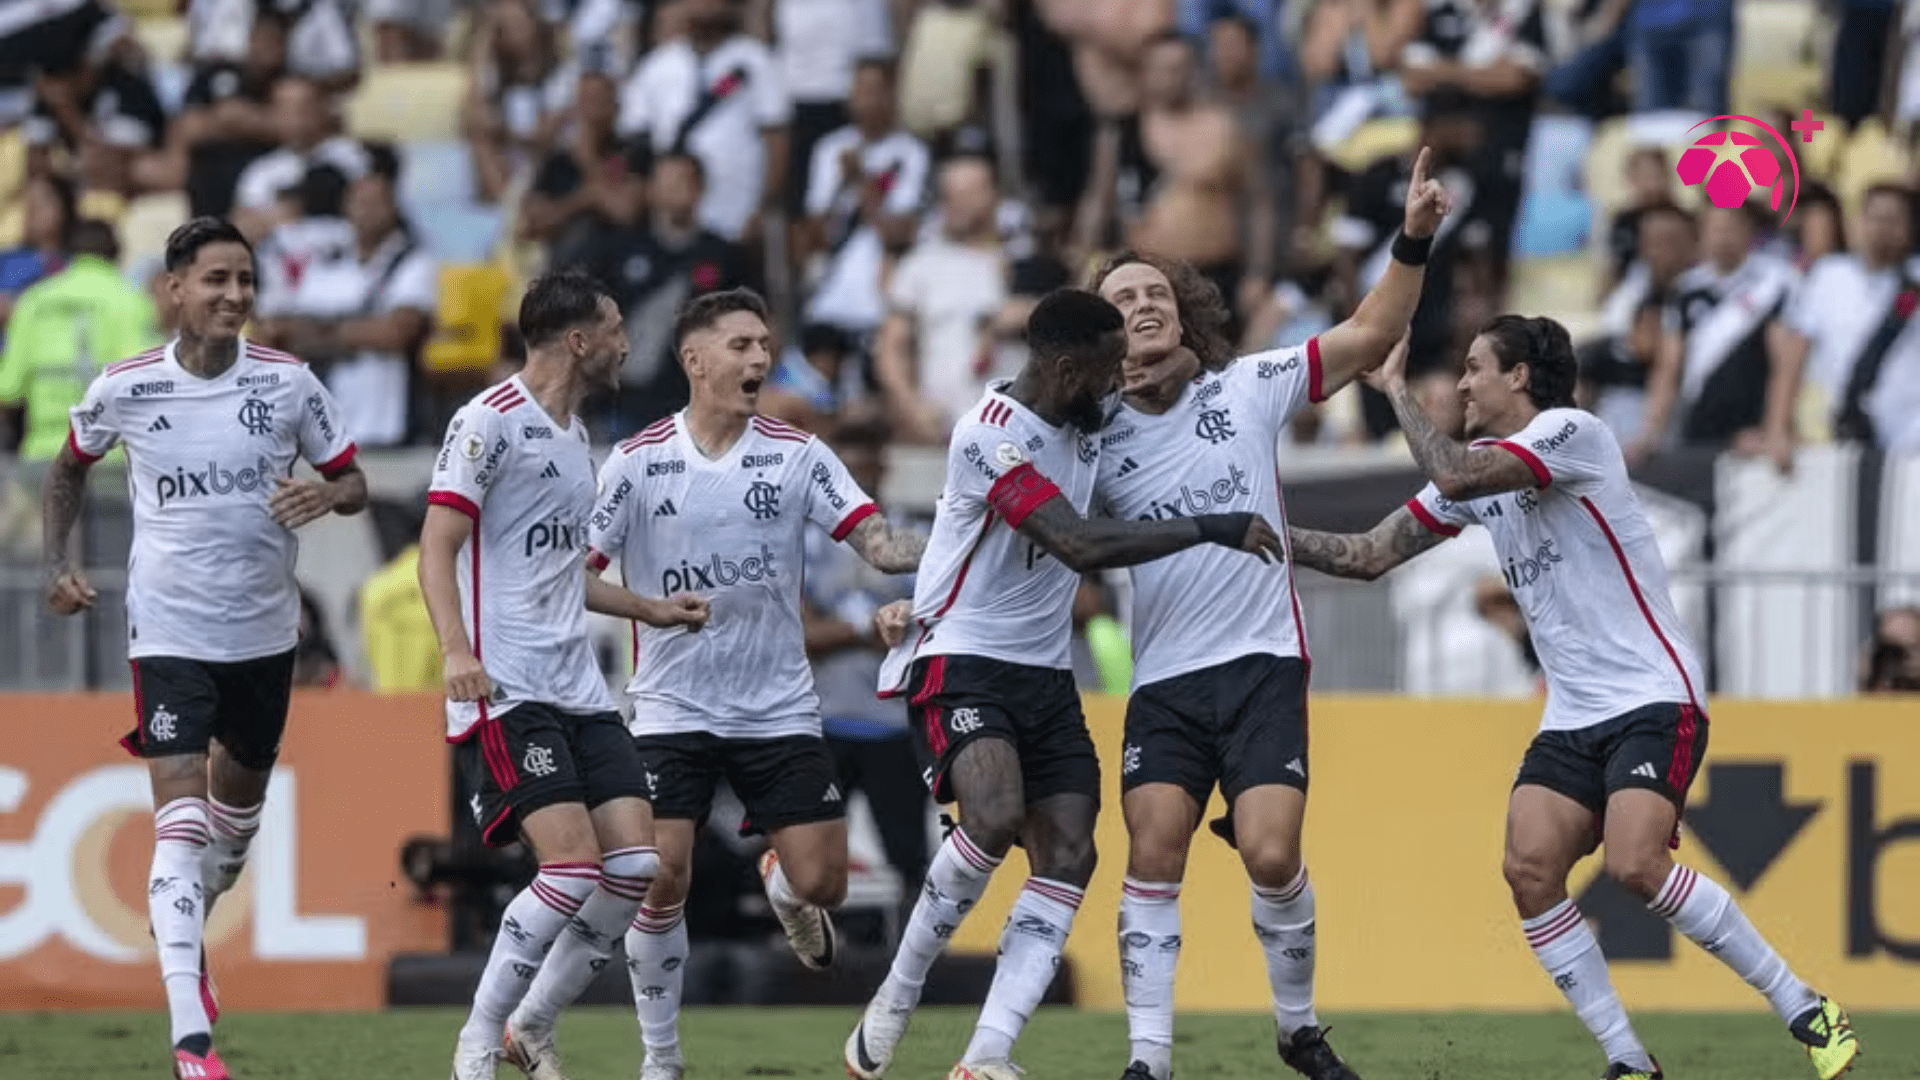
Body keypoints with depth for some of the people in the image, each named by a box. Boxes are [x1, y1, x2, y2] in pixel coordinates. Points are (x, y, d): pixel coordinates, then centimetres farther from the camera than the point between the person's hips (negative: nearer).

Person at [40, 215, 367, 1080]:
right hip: (169, 628, -3)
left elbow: (353, 482, 3)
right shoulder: (125, 388, -6)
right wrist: (57, 563, 2)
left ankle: (186, 927, 52)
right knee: (181, 815, -15)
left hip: (264, 628, 3)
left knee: (241, 794, 19)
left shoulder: (287, 382, -5)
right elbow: (69, 469, 13)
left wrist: (326, 497, -20)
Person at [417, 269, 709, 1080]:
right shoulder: (491, 421, -8)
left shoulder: (573, 436, 19)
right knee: (573, 864, -18)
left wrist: (649, 609, 36)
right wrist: (457, 649, -29)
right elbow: (438, 547, -15)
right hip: (504, 690, -9)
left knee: (636, 864, -3)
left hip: (578, 691, 9)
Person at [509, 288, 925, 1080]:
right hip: (673, 710, -1)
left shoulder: (797, 456, -1)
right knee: (661, 879, -13)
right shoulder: (639, 463, -4)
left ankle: (783, 891, 36)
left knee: (820, 882, -4)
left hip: (779, 710, 2)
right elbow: (572, 572, -2)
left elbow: (880, 546, -8)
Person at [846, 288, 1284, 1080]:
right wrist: (1210, 530, -26)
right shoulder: (993, 434, -20)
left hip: (1045, 676, 9)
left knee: (1068, 857, -7)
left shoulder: (1087, 428, 8)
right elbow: (1081, 545, -29)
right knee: (996, 816, -30)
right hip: (958, 661, -9)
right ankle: (896, 999, -10)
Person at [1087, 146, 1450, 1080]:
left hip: (1262, 662, -2)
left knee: (1270, 856, -13)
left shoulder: (1247, 390, 1)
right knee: (1153, 856, -11)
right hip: (1163, 680, 2)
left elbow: (1369, 336, 0)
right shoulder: (1096, 441, 4)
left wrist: (1413, 240, -12)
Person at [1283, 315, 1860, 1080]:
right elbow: (1369, 556, 17)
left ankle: (1807, 1013, -13)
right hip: (1572, 719, 8)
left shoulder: (1570, 431, -10)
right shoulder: (1479, 472, 14)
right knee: (1530, 870, -13)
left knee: (1635, 864, -25)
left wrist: (1395, 387, -11)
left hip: (1653, 699, -8)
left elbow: (1455, 477, -24)